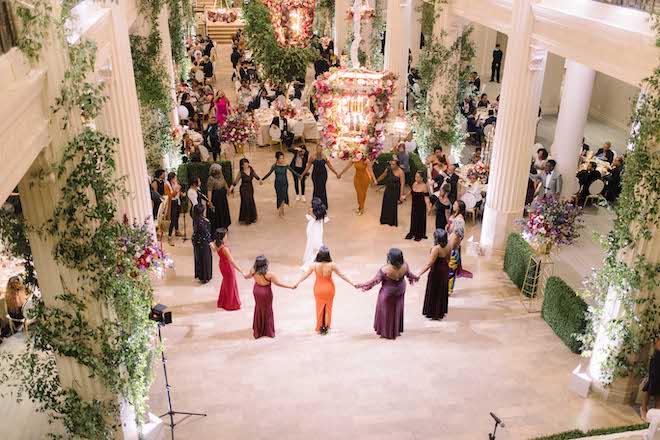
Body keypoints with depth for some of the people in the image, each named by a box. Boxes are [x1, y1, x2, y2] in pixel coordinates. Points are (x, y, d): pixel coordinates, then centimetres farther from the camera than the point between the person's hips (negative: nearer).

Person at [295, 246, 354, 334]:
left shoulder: (314, 265, -20)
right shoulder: (331, 265, -22)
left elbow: (305, 275, -8)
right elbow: (342, 275, -14)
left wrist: (297, 283, 6)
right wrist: (352, 283, -4)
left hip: (318, 289, 1)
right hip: (329, 289, 0)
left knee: (320, 308, 19)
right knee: (327, 308, 18)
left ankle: (320, 328, 26)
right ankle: (326, 327, 24)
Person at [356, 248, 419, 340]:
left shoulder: (385, 270, -34)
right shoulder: (405, 266, -21)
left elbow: (375, 281, -22)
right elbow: (409, 274, 1)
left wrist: (363, 285, -8)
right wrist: (414, 278, 25)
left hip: (388, 293, -4)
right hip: (400, 291, 4)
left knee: (387, 311, 17)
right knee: (397, 310, 24)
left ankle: (387, 333, 32)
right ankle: (396, 331, 41)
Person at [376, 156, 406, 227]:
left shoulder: (400, 172, -20)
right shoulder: (388, 169, -5)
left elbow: (402, 184, -20)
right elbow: (383, 176, 16)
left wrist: (401, 195, -23)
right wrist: (377, 181, 29)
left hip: (395, 191, -5)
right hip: (388, 189, 5)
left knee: (393, 206, 6)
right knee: (386, 204, 13)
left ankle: (393, 222, 24)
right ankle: (385, 220, 31)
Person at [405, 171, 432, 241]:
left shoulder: (424, 186, -22)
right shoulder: (414, 184, -2)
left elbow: (426, 198, -23)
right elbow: (411, 191, 16)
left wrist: (428, 207, -33)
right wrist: (405, 196, 26)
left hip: (421, 206, -6)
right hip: (414, 205, 6)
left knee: (420, 219, 7)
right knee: (413, 218, 15)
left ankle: (419, 235, 22)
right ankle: (412, 232, 31)